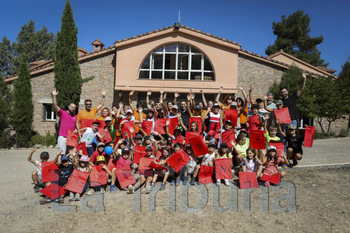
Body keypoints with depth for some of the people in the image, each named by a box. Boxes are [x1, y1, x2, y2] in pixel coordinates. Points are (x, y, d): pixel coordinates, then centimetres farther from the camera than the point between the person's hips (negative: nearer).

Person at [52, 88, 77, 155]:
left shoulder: (76, 116, 12)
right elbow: (55, 106, -6)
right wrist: (54, 96, -13)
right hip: (62, 137, -3)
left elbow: (77, 125, 22)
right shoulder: (62, 113, 4)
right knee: (62, 153, -5)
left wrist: (76, 130, 0)